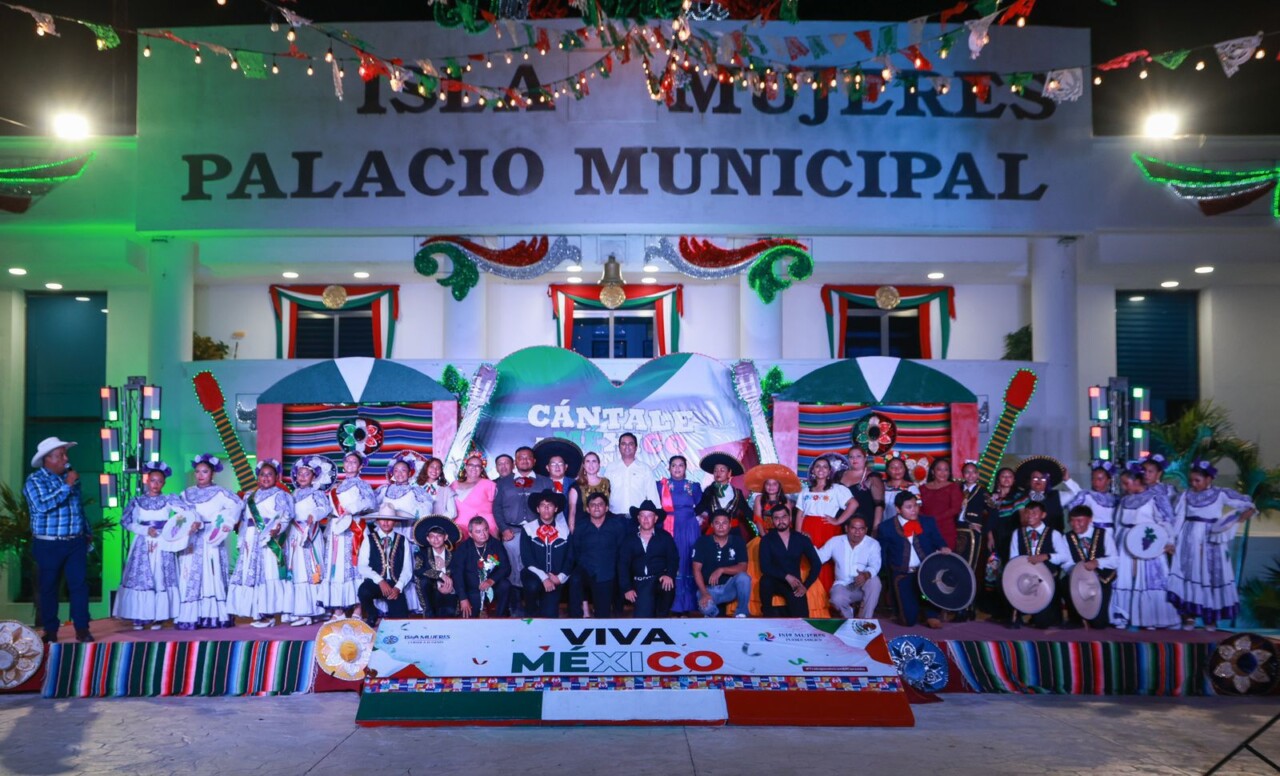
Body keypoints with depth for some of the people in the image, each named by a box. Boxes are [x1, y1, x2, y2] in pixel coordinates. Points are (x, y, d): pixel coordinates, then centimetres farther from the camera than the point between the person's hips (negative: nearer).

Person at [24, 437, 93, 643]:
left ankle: (82, 629, 4)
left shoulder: (70, 476, 10)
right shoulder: (35, 480, -6)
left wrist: (87, 533, 20)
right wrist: (67, 486, -22)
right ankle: (50, 631, 17)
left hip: (76, 543, 4)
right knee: (48, 588, 6)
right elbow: (42, 505, -24)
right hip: (49, 545, -4)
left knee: (80, 585, 0)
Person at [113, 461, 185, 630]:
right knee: (140, 579, -2)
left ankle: (158, 618, 3)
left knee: (161, 579, -2)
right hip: (143, 545, 1)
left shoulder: (170, 499, 1)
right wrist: (145, 530, -10)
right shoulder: (137, 501, 6)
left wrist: (194, 522, -33)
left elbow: (188, 511, -12)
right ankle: (138, 618, 4)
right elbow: (125, 521, 3)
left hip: (164, 545, -1)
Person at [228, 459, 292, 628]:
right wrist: (242, 539, 5)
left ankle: (269, 615, -10)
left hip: (268, 540, -7)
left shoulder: (279, 494, 1)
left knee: (267, 574, -11)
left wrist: (277, 528, -30)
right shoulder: (249, 496, 19)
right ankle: (258, 613, 9)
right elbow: (244, 519, 17)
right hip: (251, 541, 7)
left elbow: (286, 514, -12)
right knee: (250, 574, 4)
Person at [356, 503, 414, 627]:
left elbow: (407, 569, 2)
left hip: (395, 585, 0)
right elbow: (362, 566, -6)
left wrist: (398, 588, -15)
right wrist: (380, 581, -20)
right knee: (364, 591, -35)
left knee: (401, 619, -20)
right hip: (374, 583, 0)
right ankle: (373, 616, 0)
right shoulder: (369, 539, 3)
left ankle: (390, 616, 20)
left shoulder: (402, 541, 6)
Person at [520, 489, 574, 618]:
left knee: (550, 614, -14)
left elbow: (570, 558, 8)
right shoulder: (528, 529, 0)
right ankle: (531, 613, -4)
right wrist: (543, 578, -18)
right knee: (533, 586, -35)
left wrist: (560, 577, -7)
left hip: (555, 580, 2)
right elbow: (527, 559, -8)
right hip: (534, 576, -2)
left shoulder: (564, 530, 8)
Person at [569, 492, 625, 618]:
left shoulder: (616, 525, 2)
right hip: (585, 570, 0)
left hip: (606, 576, 0)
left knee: (603, 614, 1)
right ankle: (584, 608, -18)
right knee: (575, 580, -35)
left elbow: (622, 551, 5)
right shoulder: (580, 527, 5)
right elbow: (575, 551, 8)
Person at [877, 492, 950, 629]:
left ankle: (931, 614, -12)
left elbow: (938, 541, 3)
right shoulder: (886, 527, 0)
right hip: (902, 575, -1)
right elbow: (881, 554, 4)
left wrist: (943, 548, -18)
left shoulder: (928, 522, 7)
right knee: (910, 619, -14)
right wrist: (888, 574, -3)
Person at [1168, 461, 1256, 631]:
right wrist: (1172, 541, 0)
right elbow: (1178, 520, 5)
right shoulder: (1186, 495, 5)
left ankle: (1211, 618, 12)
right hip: (1189, 542, 2)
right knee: (1188, 576, -1)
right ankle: (1189, 616, 4)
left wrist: (1236, 522, -19)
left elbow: (1249, 507, -3)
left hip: (1212, 543, -2)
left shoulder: (1221, 494, -2)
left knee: (1212, 577, 2)